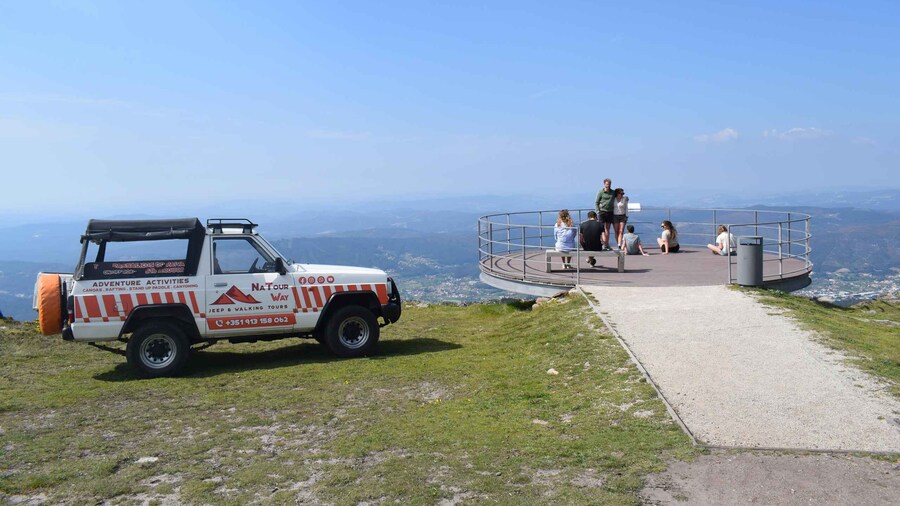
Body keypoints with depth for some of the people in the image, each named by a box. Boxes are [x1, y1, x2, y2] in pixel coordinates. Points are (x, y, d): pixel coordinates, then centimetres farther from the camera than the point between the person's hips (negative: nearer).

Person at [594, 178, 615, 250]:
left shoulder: (613, 192, 9)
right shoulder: (600, 192, -1)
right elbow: (596, 203, 0)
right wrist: (598, 211, -9)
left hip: (610, 212, 4)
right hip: (602, 211, -4)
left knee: (607, 229, 8)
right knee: (602, 228, -11)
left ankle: (607, 244, 12)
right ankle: (604, 243, -16)